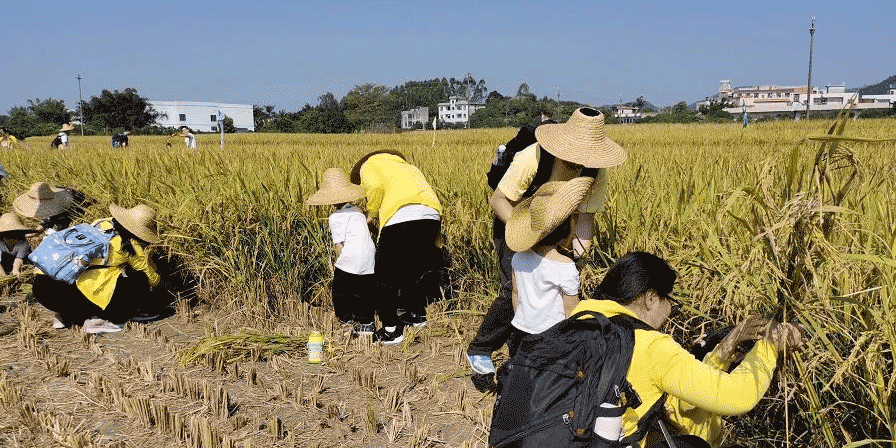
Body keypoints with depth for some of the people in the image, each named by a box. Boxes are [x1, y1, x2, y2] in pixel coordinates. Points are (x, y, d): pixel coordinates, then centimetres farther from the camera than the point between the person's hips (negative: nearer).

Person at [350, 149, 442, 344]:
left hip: (401, 217, -6)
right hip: (431, 217, 7)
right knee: (415, 268, 29)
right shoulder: (405, 166, 38)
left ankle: (391, 330, 15)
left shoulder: (369, 165, 20)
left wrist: (372, 213, 13)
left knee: (386, 276, 10)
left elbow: (375, 186, -3)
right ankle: (417, 313, 42)